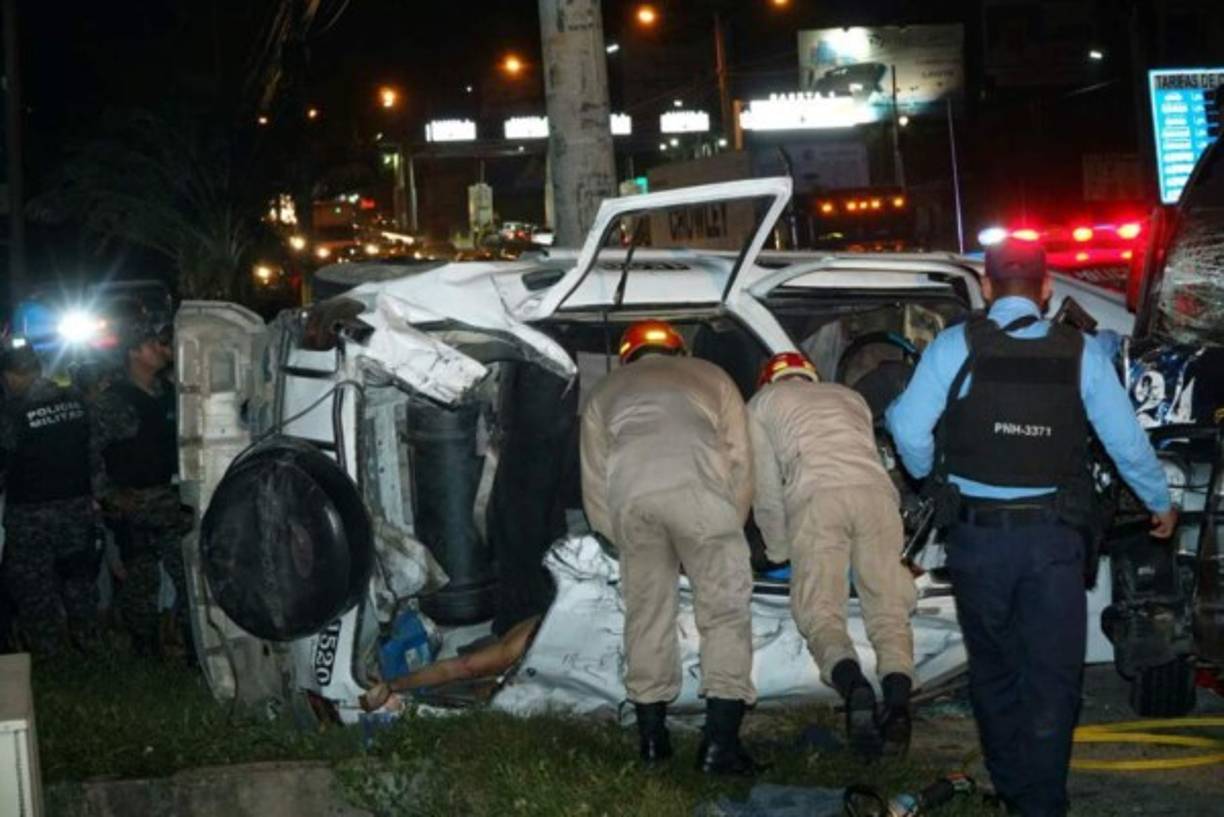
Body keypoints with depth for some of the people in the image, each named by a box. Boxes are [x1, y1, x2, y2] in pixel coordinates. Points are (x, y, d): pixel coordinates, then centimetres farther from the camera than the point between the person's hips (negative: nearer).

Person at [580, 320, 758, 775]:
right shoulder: (710, 376, 34)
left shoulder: (605, 392, 36)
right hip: (697, 484, -2)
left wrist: (630, 546, 39)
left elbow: (594, 493, 30)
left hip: (628, 493, 2)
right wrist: (723, 539, 33)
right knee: (726, 610, 6)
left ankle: (652, 738, 22)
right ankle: (720, 743, -2)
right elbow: (741, 465, 25)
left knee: (646, 612, 16)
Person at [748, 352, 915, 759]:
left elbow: (766, 489, 25)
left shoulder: (762, 402, 26)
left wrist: (779, 550, 37)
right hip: (876, 490, 3)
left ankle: (853, 685, -35)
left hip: (816, 496, -3)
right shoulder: (848, 395, 37)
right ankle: (898, 697, -24)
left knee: (820, 611, -6)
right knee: (888, 608, 1)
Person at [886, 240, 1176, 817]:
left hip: (977, 536, 1)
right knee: (1053, 675, 4)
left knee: (994, 670, 16)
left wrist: (927, 474, 13)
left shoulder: (956, 346, -5)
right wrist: (1160, 503, 19)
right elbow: (1127, 441, 3)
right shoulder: (1081, 353, -1)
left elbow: (909, 427, -9)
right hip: (1054, 537, 0)